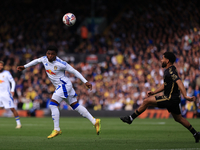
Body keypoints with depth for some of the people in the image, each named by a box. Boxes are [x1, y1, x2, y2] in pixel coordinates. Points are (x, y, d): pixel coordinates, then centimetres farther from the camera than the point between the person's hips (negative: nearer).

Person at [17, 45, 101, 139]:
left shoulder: (61, 64, -21)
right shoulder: (45, 59, 0)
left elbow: (74, 71, -13)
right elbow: (37, 61, 22)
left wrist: (85, 82, -13)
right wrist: (24, 67, 27)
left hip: (64, 85, -8)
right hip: (59, 86, 8)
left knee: (53, 105, -15)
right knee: (75, 106, 10)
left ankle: (56, 129, -11)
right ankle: (94, 121, 13)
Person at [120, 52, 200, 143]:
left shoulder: (171, 71, -17)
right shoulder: (168, 71, 15)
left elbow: (179, 83, -29)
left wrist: (185, 96, -40)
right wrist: (154, 92, 20)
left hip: (170, 99, -10)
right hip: (173, 100, 10)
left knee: (146, 101, -9)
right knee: (178, 118, 20)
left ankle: (130, 118, -1)